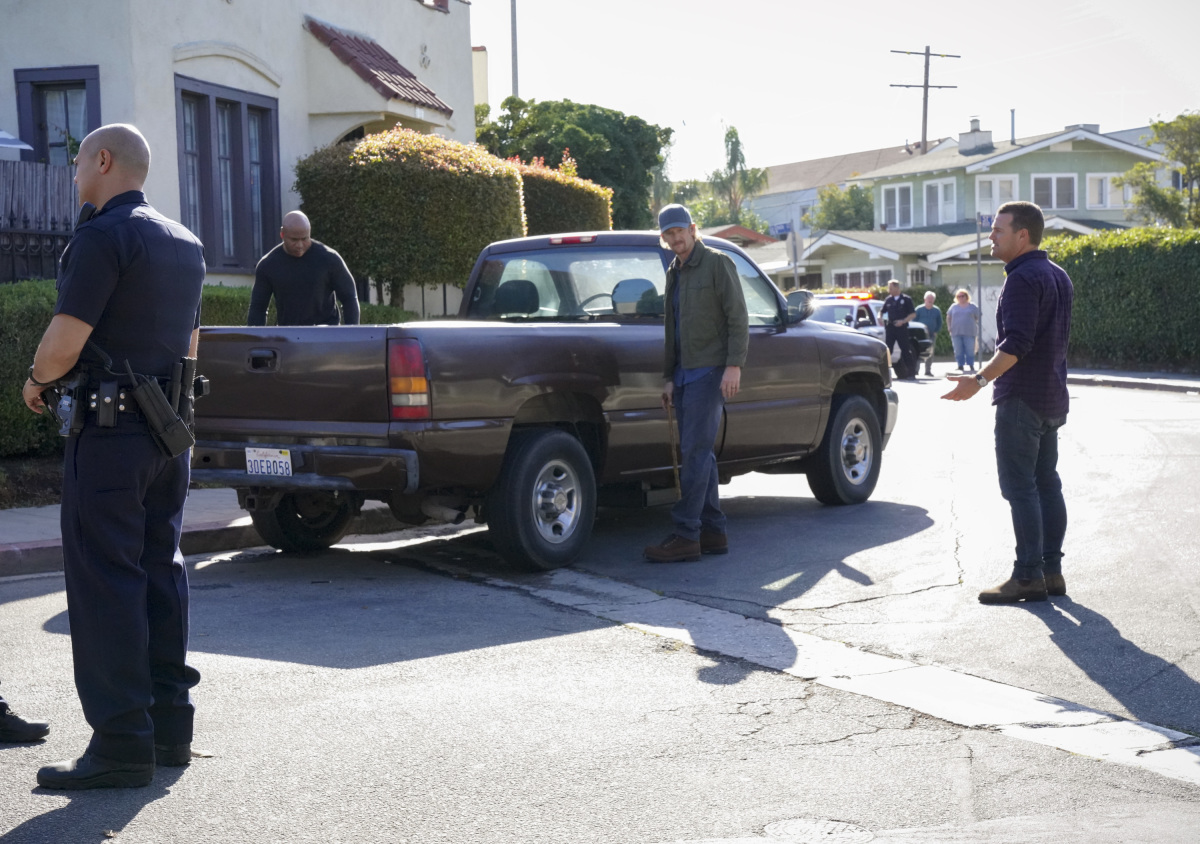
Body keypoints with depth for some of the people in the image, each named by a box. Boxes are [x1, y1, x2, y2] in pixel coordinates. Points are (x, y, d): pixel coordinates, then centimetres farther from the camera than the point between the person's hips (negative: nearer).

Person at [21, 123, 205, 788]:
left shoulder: (103, 237, -13)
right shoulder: (186, 244, 15)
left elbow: (65, 341, -18)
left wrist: (36, 381, 1)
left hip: (109, 432, -8)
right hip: (171, 429, 8)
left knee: (105, 581, -5)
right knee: (160, 570, 13)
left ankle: (122, 744, -5)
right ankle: (169, 723, 18)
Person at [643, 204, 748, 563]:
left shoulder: (718, 264, -5)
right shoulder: (674, 274, 19)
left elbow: (738, 318, -11)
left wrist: (734, 366, -19)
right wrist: (668, 378, 17)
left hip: (710, 371, -8)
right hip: (685, 374, 8)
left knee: (694, 451, -12)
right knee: (700, 453, 8)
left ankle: (686, 536, -14)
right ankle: (714, 532, 12)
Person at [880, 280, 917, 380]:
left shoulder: (906, 299, 0)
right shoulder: (888, 300, 10)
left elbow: (913, 314, -2)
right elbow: (882, 311, 19)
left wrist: (903, 321, -15)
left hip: (902, 328, -3)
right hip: (890, 327, 3)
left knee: (906, 351, 0)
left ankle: (911, 373, 5)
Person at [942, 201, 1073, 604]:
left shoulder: (1023, 278, -16)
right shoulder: (1058, 276, 16)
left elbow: (1016, 343, -26)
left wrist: (981, 379, -32)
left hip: (1021, 399, -10)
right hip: (1053, 398, 10)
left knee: (1020, 487, -7)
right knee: (1046, 483, 11)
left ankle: (1028, 575, -7)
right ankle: (1052, 571, 14)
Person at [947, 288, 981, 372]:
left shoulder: (973, 306, 6)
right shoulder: (954, 307, 11)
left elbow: (978, 318, 8)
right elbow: (948, 317, 17)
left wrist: (978, 329, -1)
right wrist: (949, 327, 4)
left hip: (969, 333, -2)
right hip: (956, 333, 2)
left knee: (970, 351, -4)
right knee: (958, 351, 2)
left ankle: (971, 366, 2)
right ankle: (960, 366, 6)